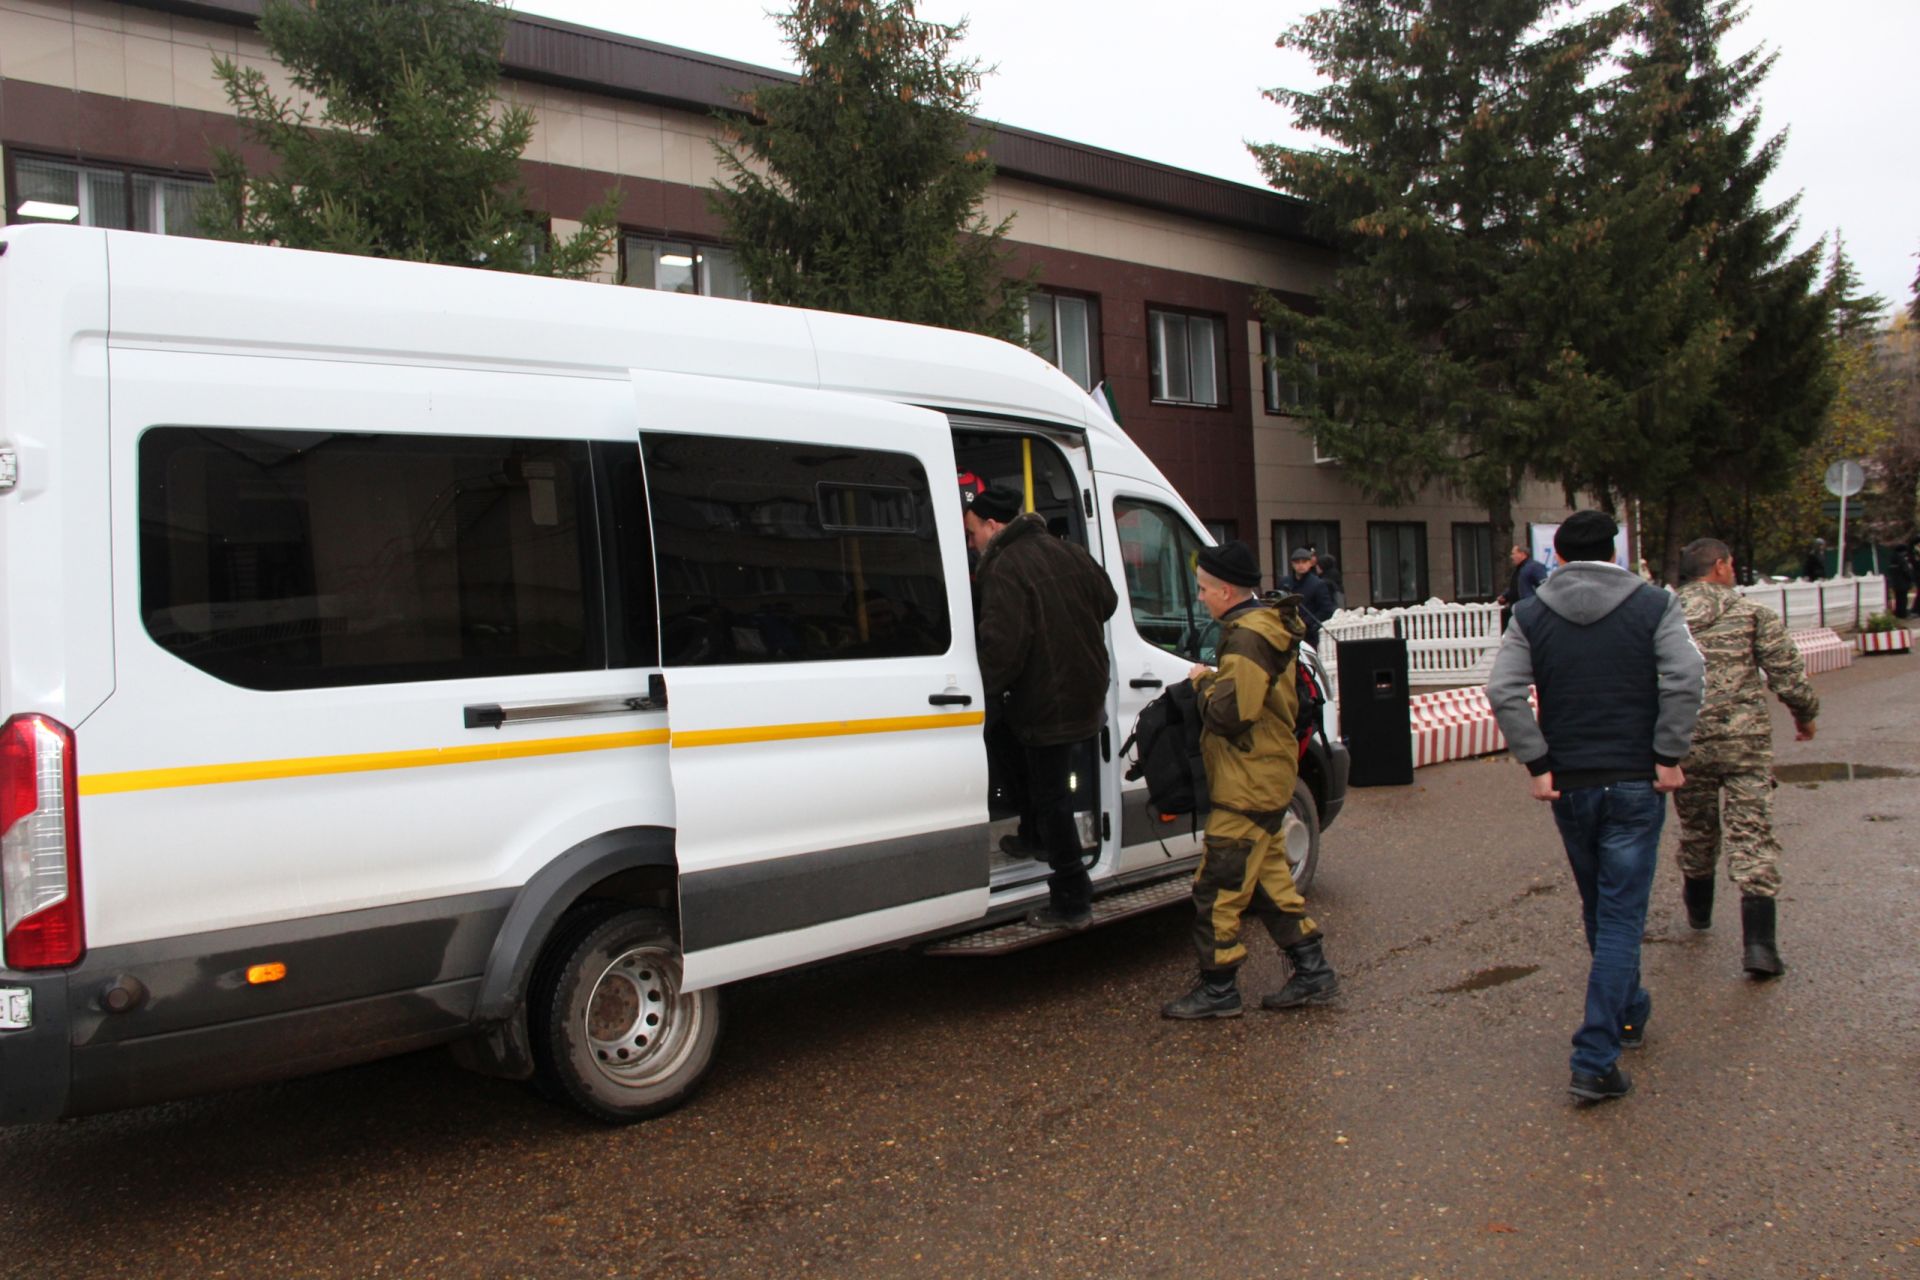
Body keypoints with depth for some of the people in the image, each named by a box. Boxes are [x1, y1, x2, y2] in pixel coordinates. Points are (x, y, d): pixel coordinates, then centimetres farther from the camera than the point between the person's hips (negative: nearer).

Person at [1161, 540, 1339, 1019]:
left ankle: (1218, 989, 4)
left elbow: (1231, 711, -26)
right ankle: (1313, 972, 23)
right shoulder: (1265, 627, 15)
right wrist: (1210, 683, 8)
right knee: (1267, 877, 17)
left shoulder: (1248, 636, -18)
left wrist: (1202, 682, -9)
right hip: (1263, 779, 11)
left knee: (1217, 888, -4)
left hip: (1248, 786, -11)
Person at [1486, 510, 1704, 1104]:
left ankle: (1628, 1012, 41)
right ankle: (1594, 1061, -7)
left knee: (1598, 911, 21)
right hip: (1634, 784, -2)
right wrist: (1669, 756, -8)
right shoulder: (1654, 605, -1)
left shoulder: (1530, 615, 2)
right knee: (1621, 916, -1)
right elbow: (1684, 681, -15)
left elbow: (1503, 693, -9)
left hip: (1570, 786, 2)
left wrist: (1537, 765, -6)